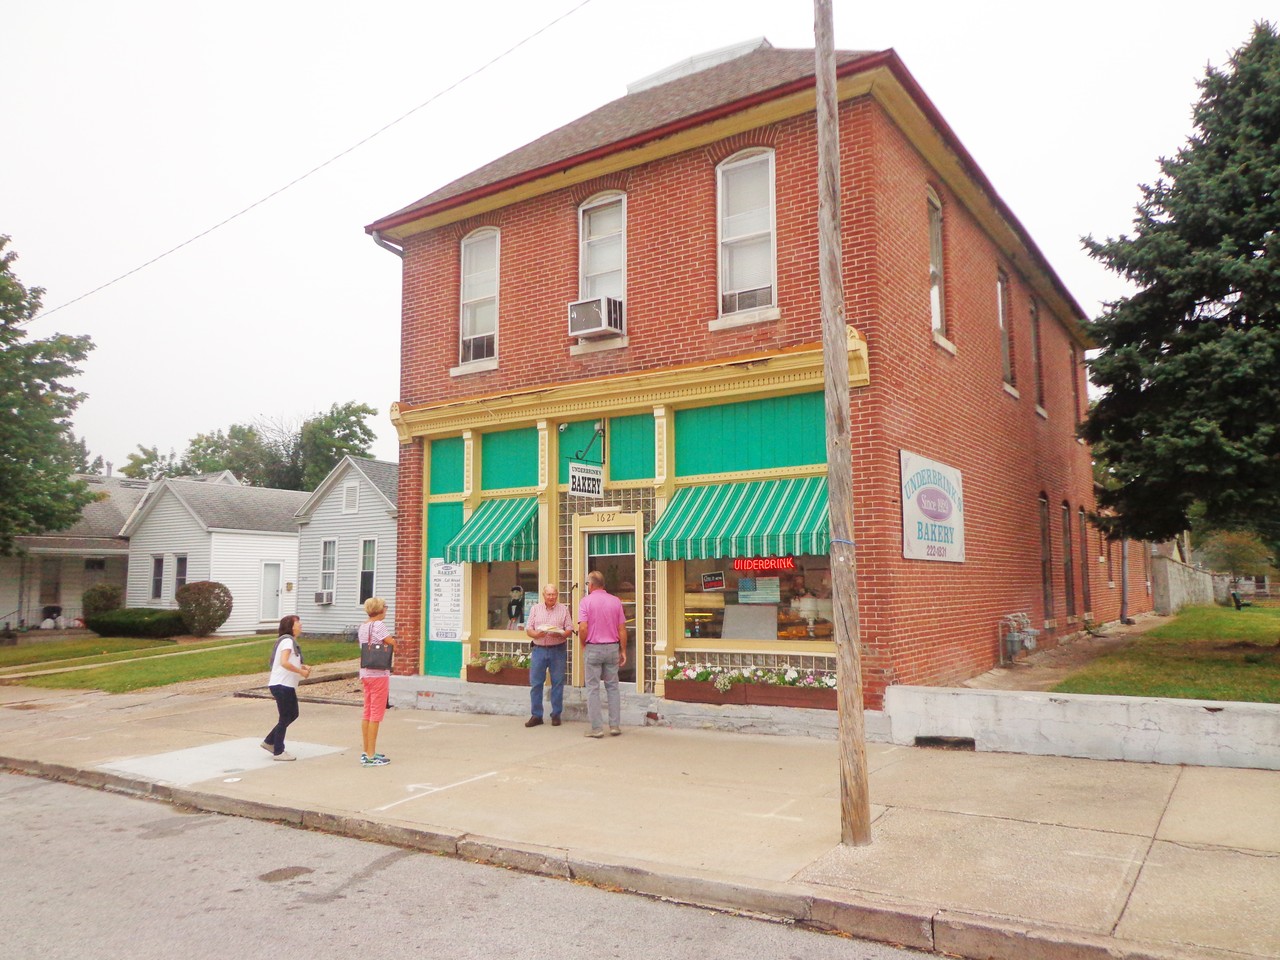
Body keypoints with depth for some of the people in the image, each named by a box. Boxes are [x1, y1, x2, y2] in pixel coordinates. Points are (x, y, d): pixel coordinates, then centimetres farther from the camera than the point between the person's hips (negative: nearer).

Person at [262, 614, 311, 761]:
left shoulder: (291, 641, 17)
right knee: (285, 717, -1)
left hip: (287, 685, 10)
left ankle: (269, 742, 24)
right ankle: (278, 752, 8)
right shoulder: (287, 640, -14)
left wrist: (302, 666, 7)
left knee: (293, 714, 17)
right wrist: (301, 671, -18)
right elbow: (284, 662, -26)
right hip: (281, 685, -10)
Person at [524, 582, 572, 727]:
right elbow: (528, 629, 6)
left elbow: (569, 629, 2)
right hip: (539, 649, 1)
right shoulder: (535, 609, 10)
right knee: (535, 683, 1)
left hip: (558, 650, -1)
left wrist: (560, 634, -18)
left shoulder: (563, 609, 6)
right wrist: (536, 634, -15)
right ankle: (536, 715, 9)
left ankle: (556, 715, 12)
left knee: (557, 683, 2)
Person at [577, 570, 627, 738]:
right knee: (612, 687, 12)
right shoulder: (616, 601, 3)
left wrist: (583, 645, 3)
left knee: (593, 688, 4)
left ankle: (597, 728, 5)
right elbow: (622, 629, 2)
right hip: (612, 648, 3)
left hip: (593, 648, -3)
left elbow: (583, 628, -14)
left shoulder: (585, 601, -6)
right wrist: (623, 651, 8)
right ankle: (615, 725, 12)